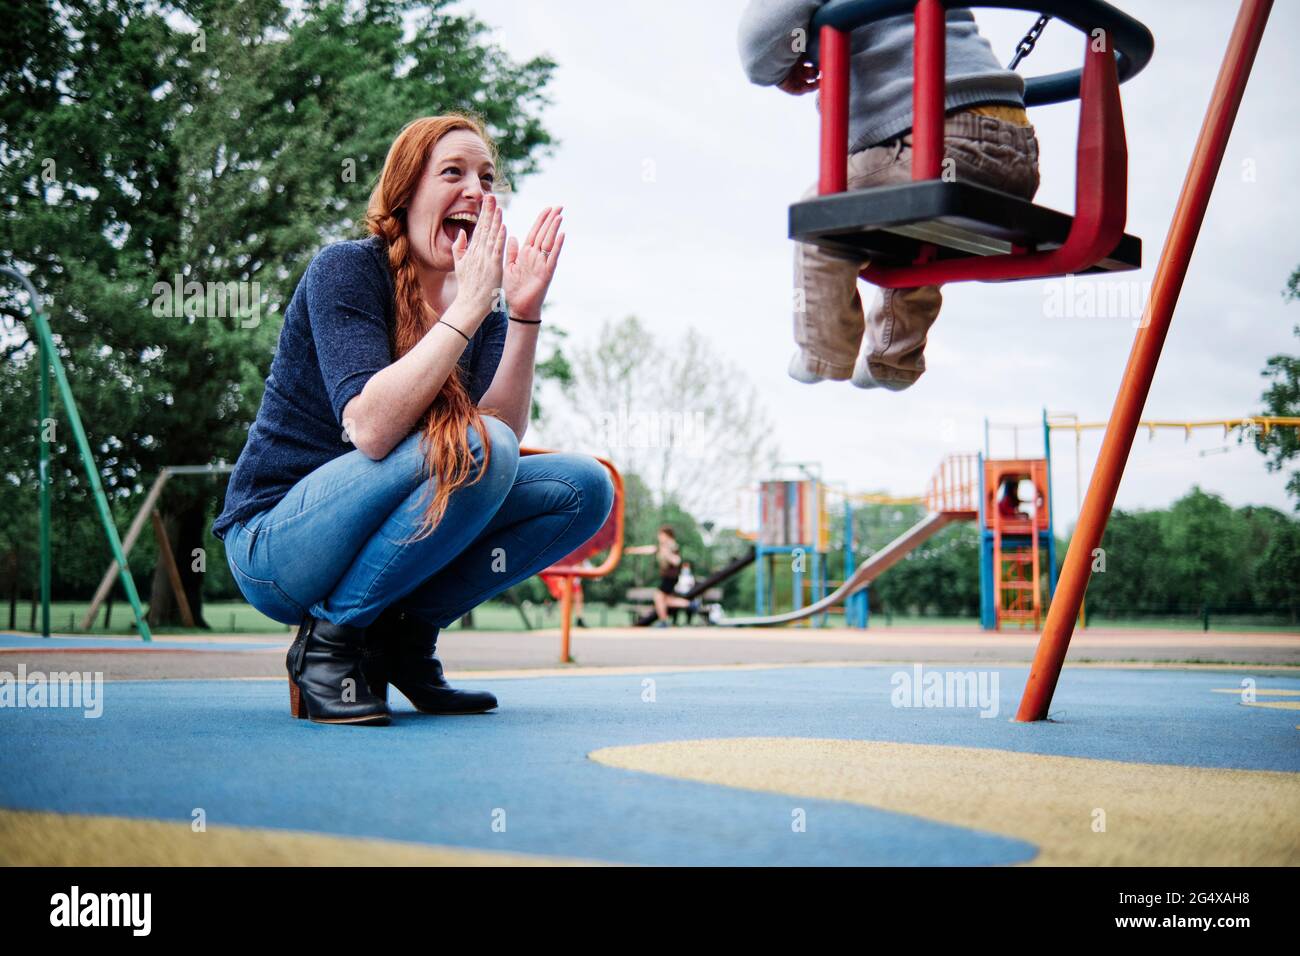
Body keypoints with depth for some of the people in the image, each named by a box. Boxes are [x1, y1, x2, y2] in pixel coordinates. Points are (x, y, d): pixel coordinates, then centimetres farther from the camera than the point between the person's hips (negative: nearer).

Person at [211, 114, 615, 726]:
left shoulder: (480, 305, 5)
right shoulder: (346, 270, -13)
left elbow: (505, 432, -11)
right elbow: (369, 429, -29)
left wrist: (524, 312, -19)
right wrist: (467, 309, -28)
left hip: (395, 536, 7)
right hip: (277, 544, -7)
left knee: (584, 487, -6)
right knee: (470, 448, -30)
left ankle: (405, 633, 1)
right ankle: (330, 637, -14)